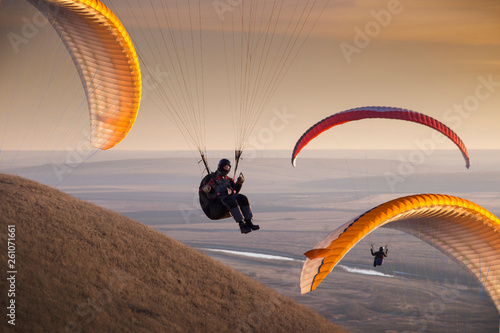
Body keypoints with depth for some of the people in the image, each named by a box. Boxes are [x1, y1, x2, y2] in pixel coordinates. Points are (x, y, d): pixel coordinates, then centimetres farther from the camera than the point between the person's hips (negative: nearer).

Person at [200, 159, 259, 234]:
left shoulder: (228, 179, 32)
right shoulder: (213, 178, 17)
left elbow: (235, 190, 23)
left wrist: (239, 182, 8)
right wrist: (205, 188, -14)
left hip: (231, 195, 5)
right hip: (220, 197, -5)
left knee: (243, 199, -28)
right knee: (232, 202, -39)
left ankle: (249, 223, -33)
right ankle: (242, 225, -44)